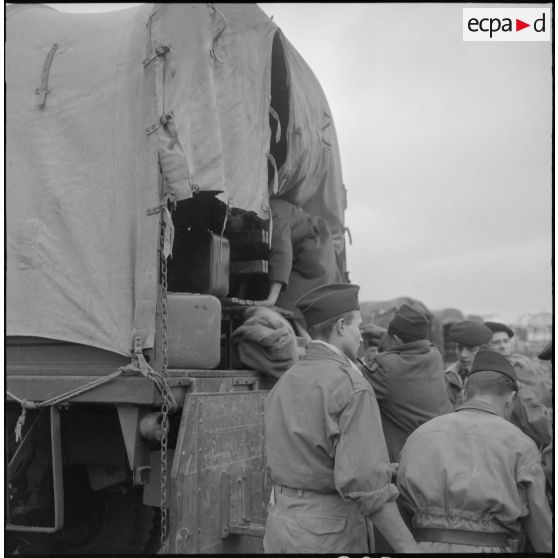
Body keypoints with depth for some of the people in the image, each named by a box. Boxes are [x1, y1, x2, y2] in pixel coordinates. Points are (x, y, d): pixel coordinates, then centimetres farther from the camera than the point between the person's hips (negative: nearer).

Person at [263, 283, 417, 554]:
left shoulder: (283, 384, 8)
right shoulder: (351, 386, -17)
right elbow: (365, 483, -24)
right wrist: (409, 548, -17)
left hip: (280, 522, 7)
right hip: (329, 534, -7)